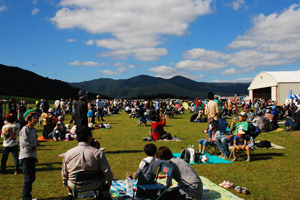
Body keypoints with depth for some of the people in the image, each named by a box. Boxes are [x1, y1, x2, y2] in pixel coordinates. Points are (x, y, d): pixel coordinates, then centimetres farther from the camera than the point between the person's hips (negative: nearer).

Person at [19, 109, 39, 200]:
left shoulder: (34, 130, 15)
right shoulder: (25, 129, -11)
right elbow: (24, 142, -22)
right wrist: (33, 147, -10)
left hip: (32, 156, 8)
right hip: (25, 156, -8)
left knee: (32, 177, 12)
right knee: (28, 178, -7)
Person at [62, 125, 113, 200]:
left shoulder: (68, 153, -12)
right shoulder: (98, 153, -19)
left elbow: (64, 174, 1)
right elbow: (107, 173, -15)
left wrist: (67, 186, 19)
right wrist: (108, 186, 4)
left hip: (74, 186, 2)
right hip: (94, 186, -2)